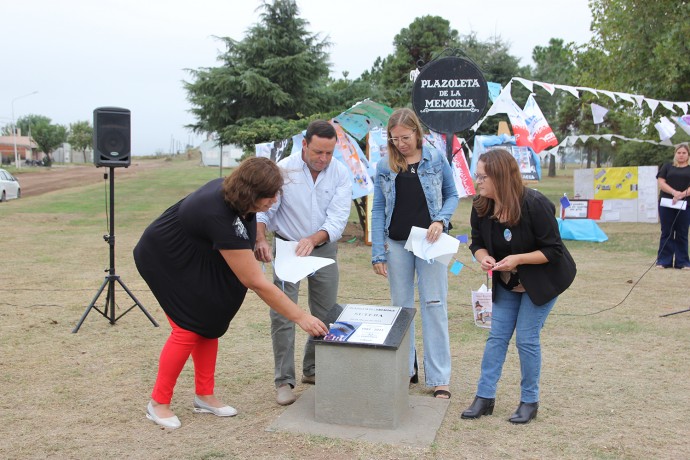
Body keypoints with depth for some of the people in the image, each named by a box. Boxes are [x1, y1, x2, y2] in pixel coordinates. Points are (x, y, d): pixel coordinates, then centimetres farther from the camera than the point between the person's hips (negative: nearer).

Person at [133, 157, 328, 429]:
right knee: (189, 328, -9)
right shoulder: (221, 217, -39)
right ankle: (158, 402, 7)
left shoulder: (232, 190, -16)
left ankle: (204, 396, 15)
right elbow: (256, 283, -37)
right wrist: (300, 317, -33)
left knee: (210, 321, 4)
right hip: (165, 260, -8)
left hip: (195, 257, 8)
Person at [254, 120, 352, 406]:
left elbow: (337, 219, -17)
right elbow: (263, 210, -13)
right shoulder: (283, 170, -14)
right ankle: (284, 380, 2)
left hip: (324, 248, 3)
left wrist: (313, 239, -35)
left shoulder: (340, 173, -9)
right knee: (283, 313, -8)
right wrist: (260, 240, -32)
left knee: (325, 313, 9)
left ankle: (313, 370, 28)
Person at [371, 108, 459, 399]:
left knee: (434, 307, 0)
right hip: (396, 244, 2)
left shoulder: (436, 159, 0)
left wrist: (441, 221, -12)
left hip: (429, 243, -2)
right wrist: (377, 253, -2)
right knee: (401, 307, 11)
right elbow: (378, 210, 4)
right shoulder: (384, 166, 3)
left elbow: (452, 195, 8)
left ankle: (439, 378, 8)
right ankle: (405, 370, 25)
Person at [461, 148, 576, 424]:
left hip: (542, 281, -5)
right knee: (497, 336, 4)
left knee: (526, 338, -4)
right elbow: (478, 243, 1)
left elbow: (553, 250, -22)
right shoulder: (481, 207, -11)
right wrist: (483, 257, -22)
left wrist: (518, 259, -33)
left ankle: (530, 401, 14)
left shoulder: (535, 205, -27)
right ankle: (485, 397, 11)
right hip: (507, 283, 6)